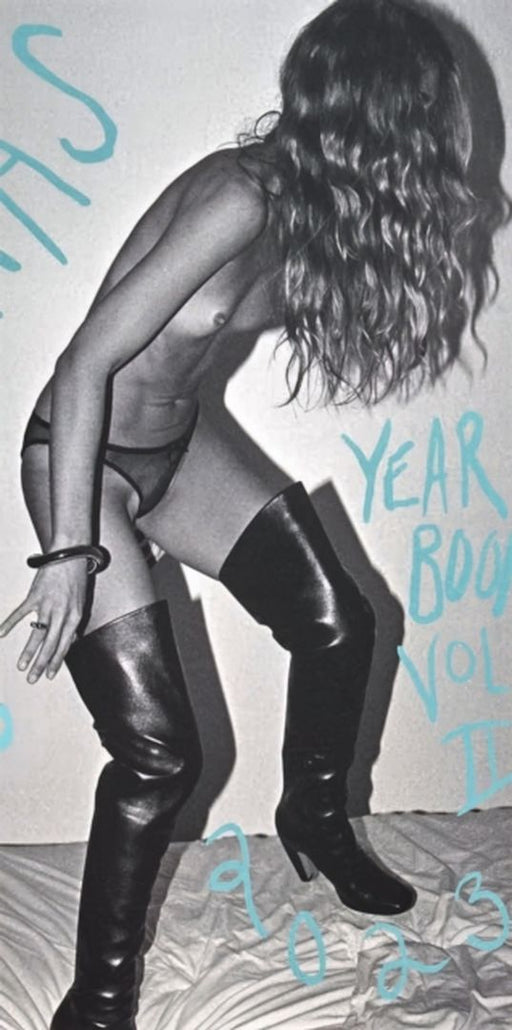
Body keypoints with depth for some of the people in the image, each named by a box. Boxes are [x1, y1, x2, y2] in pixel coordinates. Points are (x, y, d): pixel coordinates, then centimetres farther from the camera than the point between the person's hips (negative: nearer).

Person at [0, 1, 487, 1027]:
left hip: (177, 442, 8)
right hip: (86, 457, -8)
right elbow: (85, 366, -29)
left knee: (336, 621, 10)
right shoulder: (241, 199, -29)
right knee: (160, 752, -9)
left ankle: (315, 817, 36)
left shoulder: (304, 196, -5)